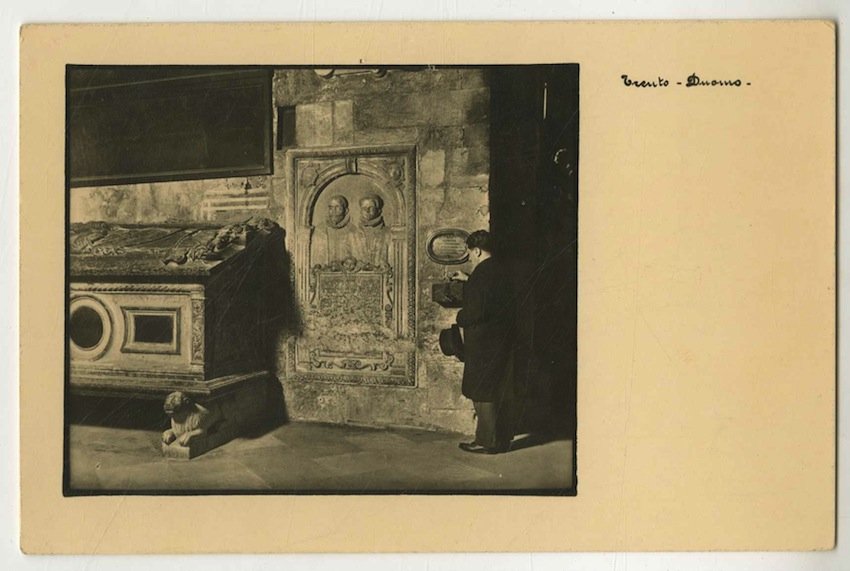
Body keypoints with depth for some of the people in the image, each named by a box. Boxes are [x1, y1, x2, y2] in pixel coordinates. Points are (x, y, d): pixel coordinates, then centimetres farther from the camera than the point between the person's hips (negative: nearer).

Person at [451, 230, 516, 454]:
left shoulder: (482, 274, -19)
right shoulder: (500, 271, 9)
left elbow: (475, 311, -23)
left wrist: (459, 317, -4)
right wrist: (468, 280, 39)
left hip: (484, 344, -9)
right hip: (503, 341, 9)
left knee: (482, 393, 0)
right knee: (498, 391, 17)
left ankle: (486, 441, 5)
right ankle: (503, 438, 24)